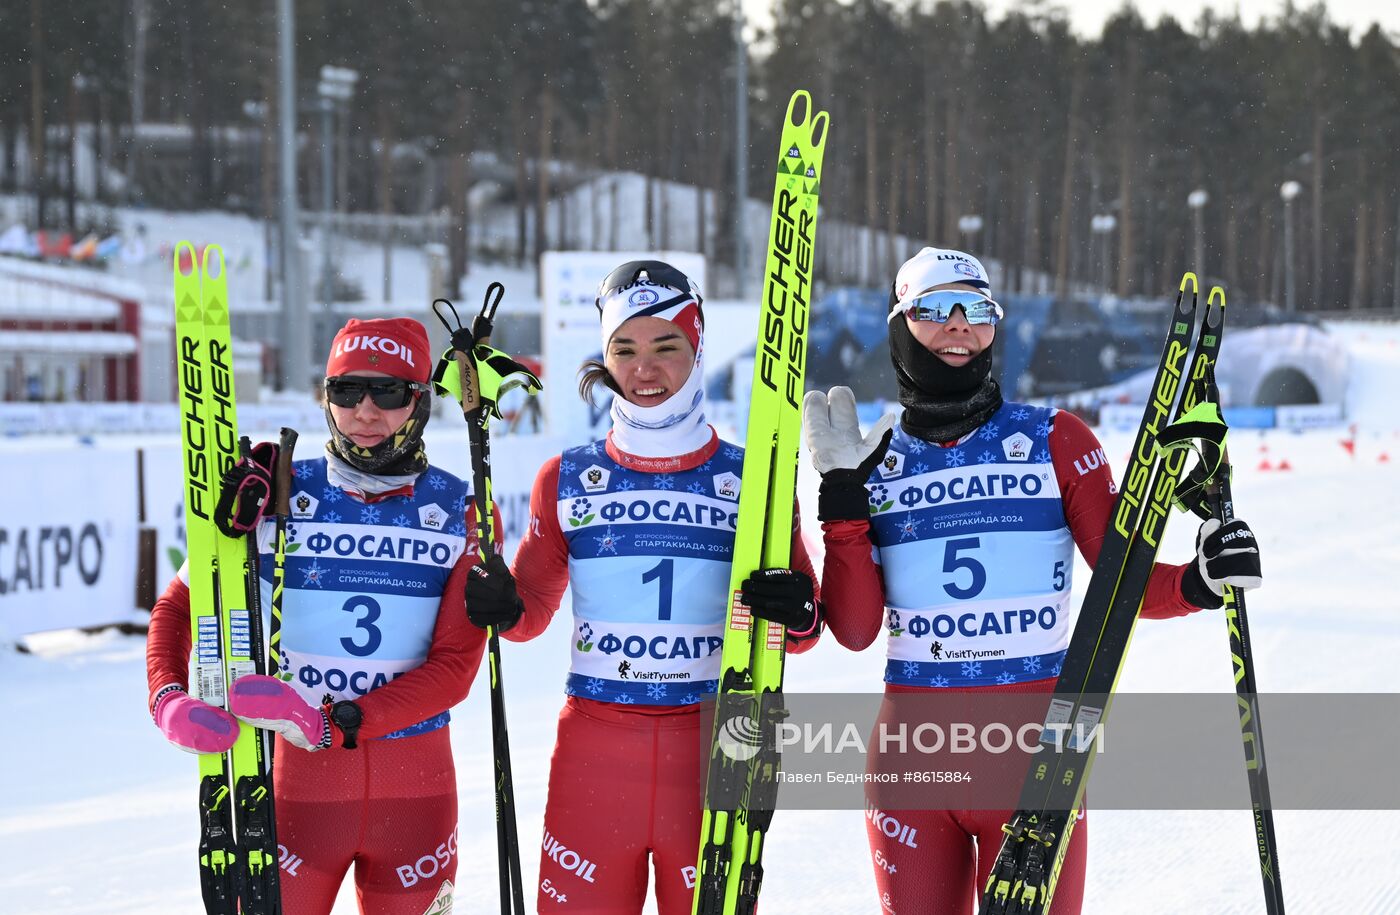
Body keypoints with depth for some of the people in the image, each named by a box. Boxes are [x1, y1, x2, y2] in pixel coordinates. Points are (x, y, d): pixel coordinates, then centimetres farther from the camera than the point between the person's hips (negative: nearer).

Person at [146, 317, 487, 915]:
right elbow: (179, 606, 6)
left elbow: (455, 665, -8)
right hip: (300, 779, -1)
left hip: (417, 788, 1)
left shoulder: (461, 511, -1)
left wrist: (333, 722, -21)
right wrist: (169, 698, -15)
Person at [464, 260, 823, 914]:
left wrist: (795, 613, -17)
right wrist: (502, 607, -9)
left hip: (712, 751, -1)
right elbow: (533, 609, 13)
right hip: (592, 754, 1)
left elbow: (805, 630, 6)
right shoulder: (566, 480, 5)